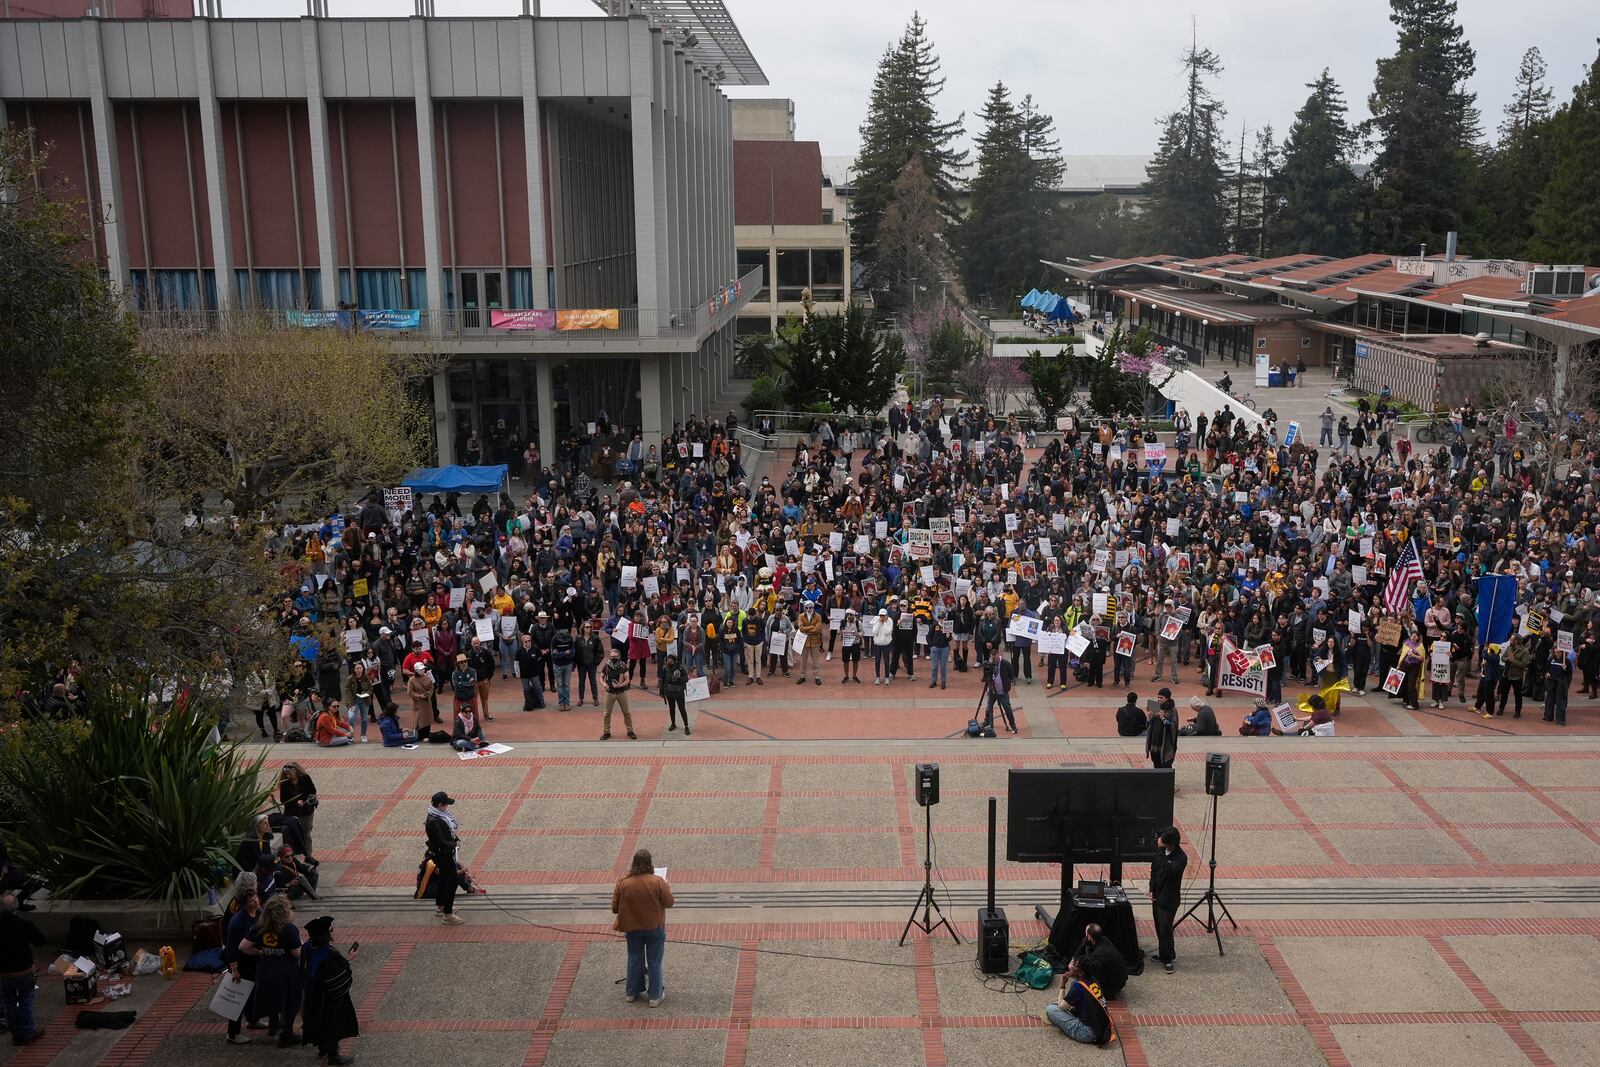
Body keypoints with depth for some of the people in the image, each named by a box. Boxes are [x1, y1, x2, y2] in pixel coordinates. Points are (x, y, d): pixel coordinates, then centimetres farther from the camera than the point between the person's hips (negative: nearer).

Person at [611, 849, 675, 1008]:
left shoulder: (622, 883, -15)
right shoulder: (657, 882, -22)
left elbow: (615, 908, -7)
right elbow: (669, 902, -13)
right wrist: (667, 887, 3)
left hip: (632, 928, 2)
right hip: (654, 928, -2)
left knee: (634, 959, 22)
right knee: (654, 962, 13)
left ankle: (631, 992, 35)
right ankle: (655, 996, 23)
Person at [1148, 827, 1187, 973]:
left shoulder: (1181, 857, -19)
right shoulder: (1161, 852, 0)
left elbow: (1171, 871, -34)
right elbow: (1153, 871, 10)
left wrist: (1166, 857, -31)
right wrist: (1152, 890, 5)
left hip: (1169, 899, -7)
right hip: (1157, 895, 7)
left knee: (1165, 930, -3)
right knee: (1159, 928, 17)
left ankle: (1169, 959, 11)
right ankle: (1163, 953, 32)